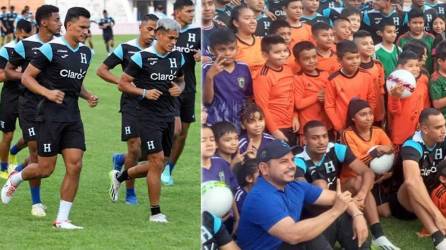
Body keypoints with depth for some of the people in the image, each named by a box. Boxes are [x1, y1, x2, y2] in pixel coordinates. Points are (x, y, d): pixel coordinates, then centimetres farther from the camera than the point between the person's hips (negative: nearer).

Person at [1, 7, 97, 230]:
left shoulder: (85, 52, 12)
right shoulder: (51, 48, -10)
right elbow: (26, 77, -7)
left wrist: (88, 96, 8)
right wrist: (48, 93, -21)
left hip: (73, 116, 6)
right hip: (51, 115, -6)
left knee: (75, 166, -5)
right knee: (45, 169, -2)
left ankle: (62, 219, 2)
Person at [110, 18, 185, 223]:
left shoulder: (177, 57, 8)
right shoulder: (142, 57, -10)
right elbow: (123, 83, -5)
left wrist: (179, 89, 0)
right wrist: (144, 92, -19)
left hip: (168, 116, 7)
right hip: (148, 115, -7)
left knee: (158, 164, 10)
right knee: (157, 160, -11)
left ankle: (119, 177, 34)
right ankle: (155, 212, -1)